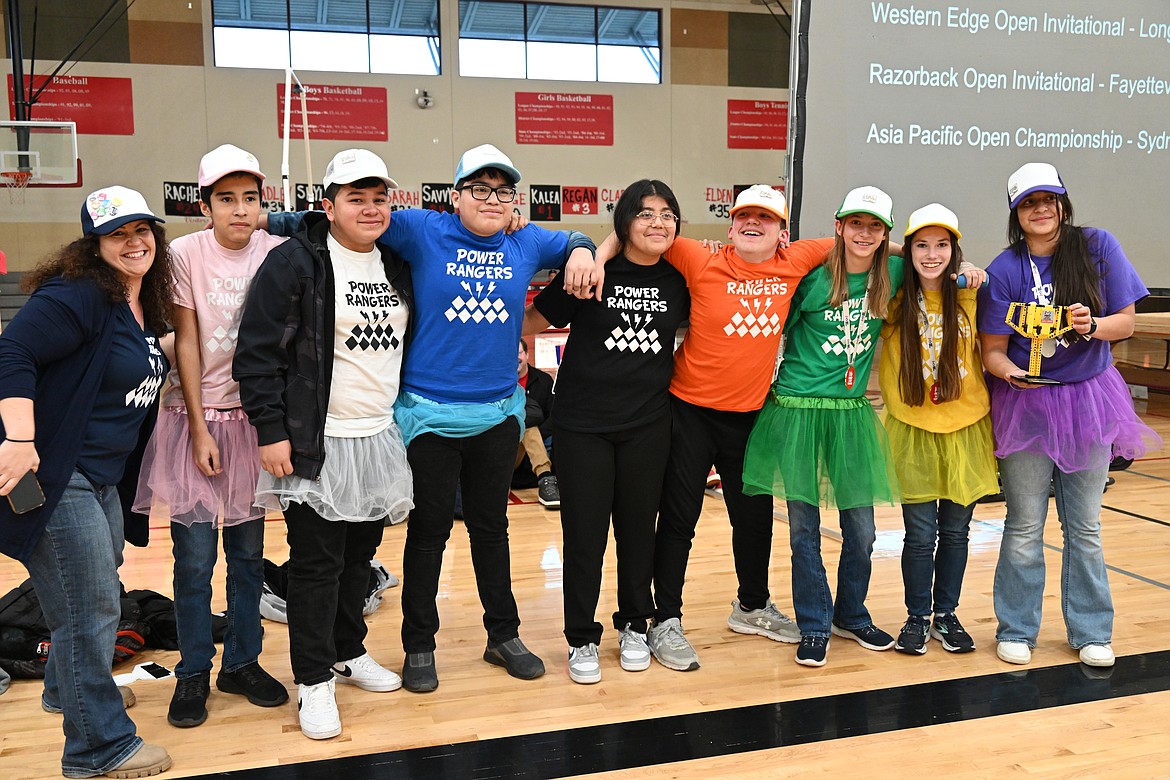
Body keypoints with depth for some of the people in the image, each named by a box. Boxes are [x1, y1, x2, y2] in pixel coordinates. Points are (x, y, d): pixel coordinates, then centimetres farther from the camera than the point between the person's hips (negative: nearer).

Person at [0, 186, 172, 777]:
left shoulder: (145, 308, 11)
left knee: (97, 590, 26)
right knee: (90, 611, -4)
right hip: (54, 475, -10)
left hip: (105, 479, 10)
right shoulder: (78, 296, -18)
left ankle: (67, 688, 50)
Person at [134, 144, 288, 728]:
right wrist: (200, 430, -8)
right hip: (197, 415, -2)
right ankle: (193, 673, 16)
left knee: (248, 550, 10)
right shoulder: (186, 253, -9)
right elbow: (186, 344, -6)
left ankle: (242, 663, 24)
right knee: (195, 554, 1)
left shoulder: (277, 252, -3)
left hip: (254, 416, 2)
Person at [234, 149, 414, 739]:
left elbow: (411, 344, 21)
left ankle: (348, 651, 34)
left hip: (380, 440, 6)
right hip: (316, 444, -6)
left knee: (360, 554, 16)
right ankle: (314, 680, 14)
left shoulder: (397, 266, 10)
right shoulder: (294, 262, -10)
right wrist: (271, 431, -15)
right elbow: (258, 351, -12)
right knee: (317, 563, 1)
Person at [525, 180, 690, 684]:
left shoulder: (678, 281, 3)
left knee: (638, 527, 12)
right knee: (584, 532, 3)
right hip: (583, 424, -3)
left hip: (647, 425, 3)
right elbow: (533, 321, -1)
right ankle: (582, 639, 19)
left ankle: (634, 626, 32)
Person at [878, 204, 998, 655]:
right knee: (920, 532, 1)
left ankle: (946, 614, 28)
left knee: (956, 529, 10)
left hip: (965, 426, 1)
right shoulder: (894, 300, -6)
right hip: (912, 430, -1)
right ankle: (918, 618, 20)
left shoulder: (971, 296, -3)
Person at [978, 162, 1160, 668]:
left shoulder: (1097, 247, -3)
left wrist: (1092, 325, -22)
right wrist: (1009, 371, -28)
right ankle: (1015, 630, 19)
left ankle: (1090, 632, 24)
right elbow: (993, 349, -6)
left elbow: (1125, 323, -1)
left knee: (1084, 527, 11)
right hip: (1025, 404, -1)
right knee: (1025, 527, 5)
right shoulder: (1005, 270, -7)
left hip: (1087, 402, 2)